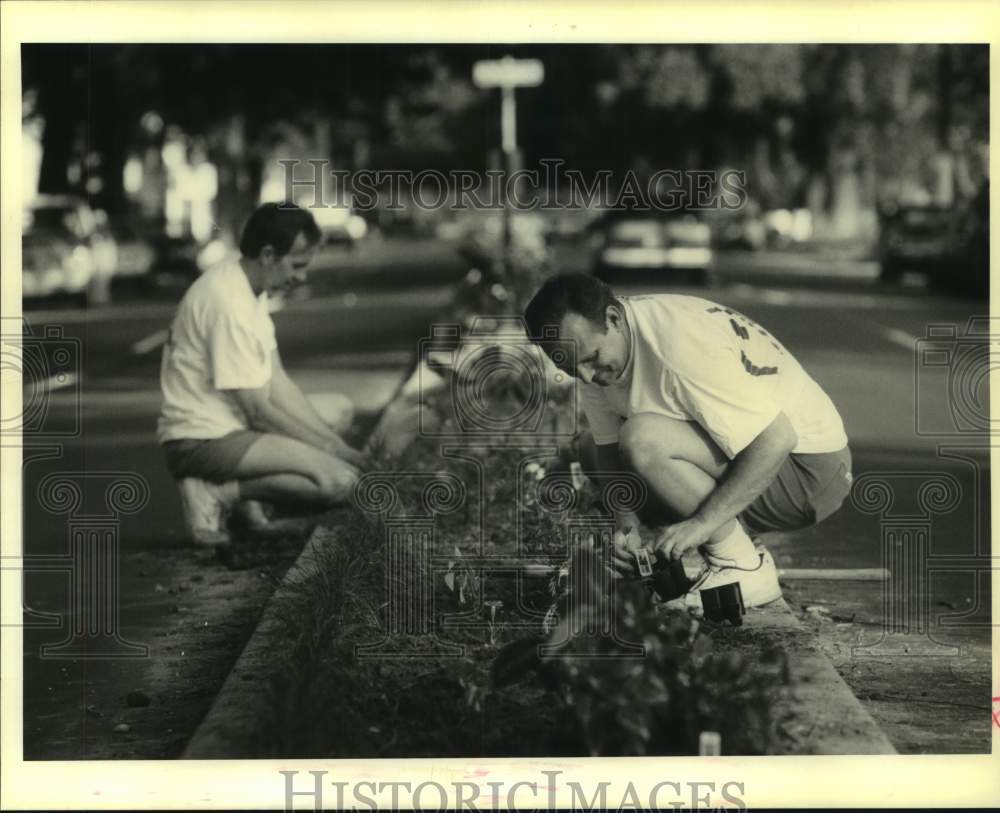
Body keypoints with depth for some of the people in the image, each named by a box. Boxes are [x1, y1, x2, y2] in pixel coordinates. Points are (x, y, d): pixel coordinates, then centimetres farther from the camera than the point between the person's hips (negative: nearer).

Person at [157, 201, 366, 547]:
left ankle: (247, 491, 5)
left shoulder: (248, 285, 9)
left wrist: (331, 444, -1)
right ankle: (216, 494, -10)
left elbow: (277, 383, 9)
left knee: (339, 408, 18)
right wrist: (331, 449, -10)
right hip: (202, 441, -10)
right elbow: (258, 410, -19)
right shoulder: (229, 302, -22)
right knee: (339, 480, -22)